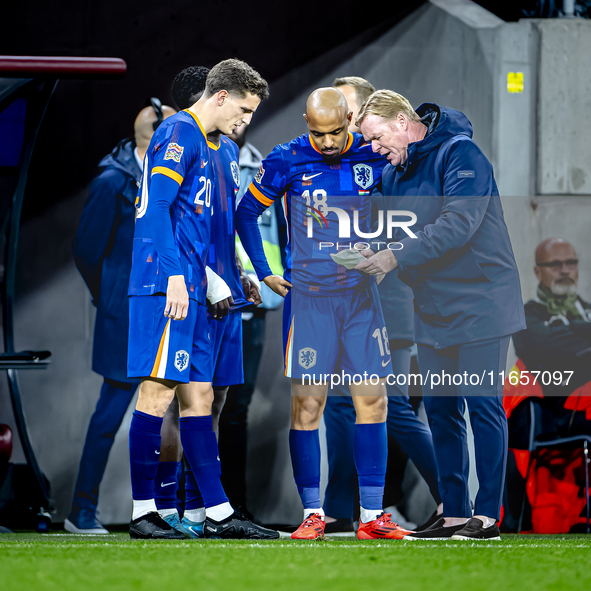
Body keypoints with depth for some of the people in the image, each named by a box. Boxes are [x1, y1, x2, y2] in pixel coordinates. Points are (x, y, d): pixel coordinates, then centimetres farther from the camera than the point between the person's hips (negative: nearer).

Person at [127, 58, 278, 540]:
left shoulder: (201, 143, 23)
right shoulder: (179, 132, -8)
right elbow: (156, 208, -17)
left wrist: (209, 280, 22)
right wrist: (174, 276, -22)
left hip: (185, 287, 10)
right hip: (165, 284, -10)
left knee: (198, 396, 8)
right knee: (159, 389, -9)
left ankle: (219, 513, 9)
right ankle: (143, 513, -7)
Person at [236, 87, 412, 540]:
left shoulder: (373, 157, 1)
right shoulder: (287, 161, -5)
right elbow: (247, 212, 7)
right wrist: (265, 273, 3)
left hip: (361, 294, 3)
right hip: (308, 296, -2)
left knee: (372, 400, 0)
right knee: (307, 403, -4)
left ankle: (372, 515, 5)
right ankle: (312, 513, 3)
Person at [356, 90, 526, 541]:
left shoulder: (459, 155, -14)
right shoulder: (394, 174, 12)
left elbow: (459, 224, -25)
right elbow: (397, 233, 15)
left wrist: (396, 257, -26)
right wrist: (370, 253, -7)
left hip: (479, 304, -8)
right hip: (433, 310, 8)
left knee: (482, 405, -7)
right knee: (440, 410, 7)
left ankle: (487, 516, -4)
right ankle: (454, 514, 11)